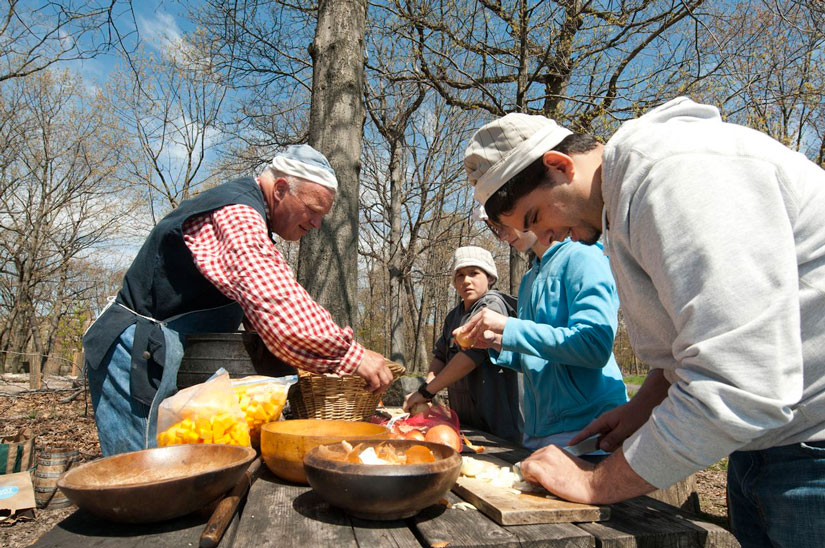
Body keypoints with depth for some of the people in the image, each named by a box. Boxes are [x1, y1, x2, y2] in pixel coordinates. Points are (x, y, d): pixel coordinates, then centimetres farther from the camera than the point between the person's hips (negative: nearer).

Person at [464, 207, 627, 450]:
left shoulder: (582, 257, -11)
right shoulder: (528, 279, 14)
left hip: (584, 426, -7)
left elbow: (595, 347, -25)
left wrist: (508, 327, -23)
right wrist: (496, 343, 2)